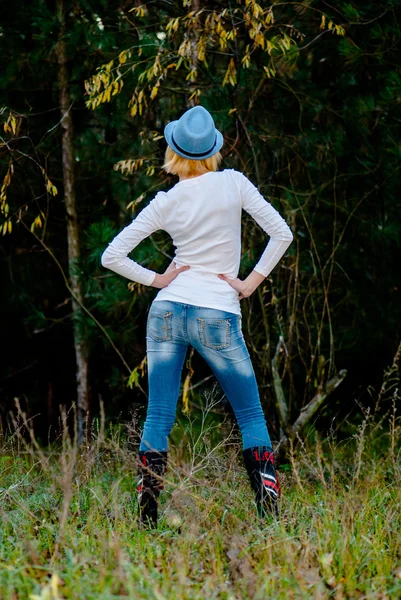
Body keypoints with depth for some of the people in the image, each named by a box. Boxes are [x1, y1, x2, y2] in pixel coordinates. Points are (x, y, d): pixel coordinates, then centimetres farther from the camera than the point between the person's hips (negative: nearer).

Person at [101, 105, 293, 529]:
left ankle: (146, 518, -1)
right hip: (218, 316, -2)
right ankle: (269, 515, -1)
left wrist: (156, 280, 6)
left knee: (158, 418, 5)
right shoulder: (233, 184, -3)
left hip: (167, 310, 2)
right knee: (251, 416, 9)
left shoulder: (165, 204, 1)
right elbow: (282, 234, -6)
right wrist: (253, 281, 0)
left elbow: (111, 256, 2)